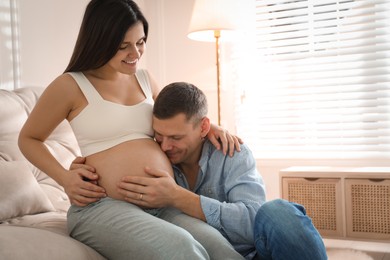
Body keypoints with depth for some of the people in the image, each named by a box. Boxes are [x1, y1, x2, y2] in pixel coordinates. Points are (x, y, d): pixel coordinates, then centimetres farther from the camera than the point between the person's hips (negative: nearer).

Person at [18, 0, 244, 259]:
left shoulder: (144, 79, 16)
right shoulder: (71, 85, 1)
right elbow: (29, 139, 14)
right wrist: (64, 177, -3)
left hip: (165, 205, 5)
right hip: (103, 206, -4)